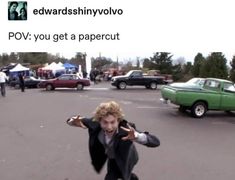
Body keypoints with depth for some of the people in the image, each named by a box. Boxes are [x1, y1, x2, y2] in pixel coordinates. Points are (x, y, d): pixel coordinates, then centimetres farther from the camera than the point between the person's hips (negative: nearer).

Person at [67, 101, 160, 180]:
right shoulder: (95, 124, -33)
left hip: (125, 159, -4)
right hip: (112, 158, 4)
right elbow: (76, 121, -19)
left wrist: (137, 136, -70)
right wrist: (73, 122, -44)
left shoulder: (126, 129, -44)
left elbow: (155, 142, -50)